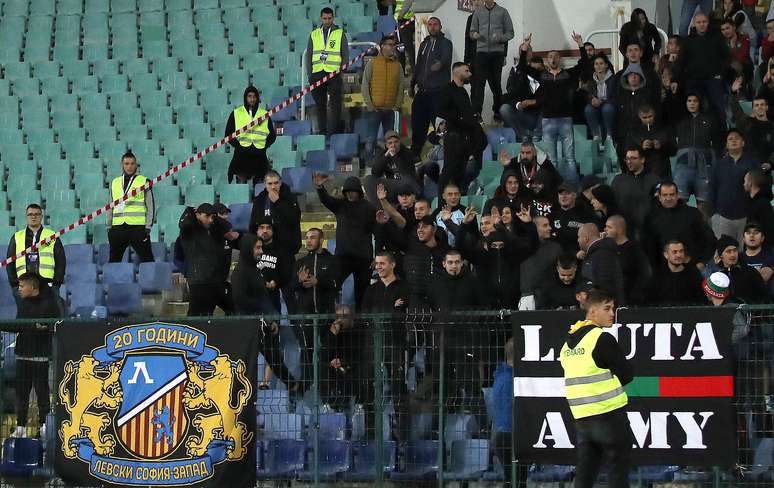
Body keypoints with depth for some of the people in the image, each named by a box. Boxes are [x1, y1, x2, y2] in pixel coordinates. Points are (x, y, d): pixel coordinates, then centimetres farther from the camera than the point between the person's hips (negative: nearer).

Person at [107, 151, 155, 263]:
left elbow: (151, 206, 0)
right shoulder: (115, 182, 15)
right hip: (118, 228, 4)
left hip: (138, 226, -4)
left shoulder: (144, 181, 2)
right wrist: (109, 227, 14)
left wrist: (148, 227, -6)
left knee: (146, 258, -6)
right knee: (114, 260, 9)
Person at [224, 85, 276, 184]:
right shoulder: (236, 114, 6)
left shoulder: (264, 114, 10)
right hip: (241, 156, -2)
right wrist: (237, 145, -7)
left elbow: (272, 135, 15)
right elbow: (228, 134, 6)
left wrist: (264, 146, -1)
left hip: (259, 156, 2)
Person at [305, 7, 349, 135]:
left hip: (334, 73, -3)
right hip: (317, 74, 3)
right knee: (320, 104, 4)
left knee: (334, 104, -7)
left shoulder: (340, 33, 6)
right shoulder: (314, 34, 13)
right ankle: (322, 130, 9)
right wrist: (310, 74, 6)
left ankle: (333, 130, -7)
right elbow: (308, 55, 14)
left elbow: (345, 54, 7)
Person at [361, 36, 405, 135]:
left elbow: (401, 87, 10)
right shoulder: (372, 64, 2)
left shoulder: (397, 65, 9)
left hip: (390, 110, 3)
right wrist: (369, 105, -6)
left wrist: (397, 105, 0)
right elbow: (365, 86, 1)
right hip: (375, 109, -3)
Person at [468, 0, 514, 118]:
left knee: (495, 83, 6)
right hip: (481, 51, 0)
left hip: (497, 52, 0)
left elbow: (510, 33, 6)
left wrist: (500, 38, -14)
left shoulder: (502, 12, 7)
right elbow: (472, 32, 12)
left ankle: (497, 111, 15)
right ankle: (476, 112, -12)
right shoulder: (478, 12, 12)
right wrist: (475, 35, -11)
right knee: (478, 83, -8)